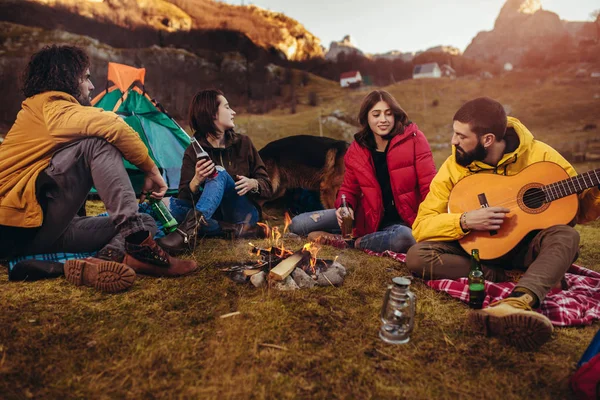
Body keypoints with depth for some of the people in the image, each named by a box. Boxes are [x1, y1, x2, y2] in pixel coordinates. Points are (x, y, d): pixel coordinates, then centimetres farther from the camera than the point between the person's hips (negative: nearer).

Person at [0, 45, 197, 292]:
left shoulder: (39, 112, 26)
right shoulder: (49, 105, -5)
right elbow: (111, 126, -24)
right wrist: (151, 169, -14)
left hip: (45, 230, 9)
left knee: (145, 223, 4)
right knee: (98, 142, -23)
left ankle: (109, 258, -28)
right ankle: (139, 247, -33)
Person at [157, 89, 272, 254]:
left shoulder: (243, 143, 5)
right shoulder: (193, 151, 1)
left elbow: (266, 185, 5)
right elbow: (184, 197, -6)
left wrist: (252, 184, -19)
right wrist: (196, 180, -28)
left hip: (245, 214, -1)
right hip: (215, 215, 1)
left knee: (220, 174, -28)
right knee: (173, 205, -25)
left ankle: (190, 227, -51)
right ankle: (233, 230, -33)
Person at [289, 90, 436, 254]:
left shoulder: (413, 139, -10)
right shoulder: (356, 150, -1)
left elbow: (429, 186, -11)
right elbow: (349, 189, 6)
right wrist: (345, 207, -18)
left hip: (401, 221, -1)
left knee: (405, 238, -42)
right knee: (298, 224, -7)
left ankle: (346, 242, -16)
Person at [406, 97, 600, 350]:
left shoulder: (539, 155, -10)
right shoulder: (454, 167, -10)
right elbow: (421, 226, -14)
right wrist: (465, 221, -30)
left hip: (525, 244, 0)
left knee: (565, 236, -31)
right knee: (417, 255, -24)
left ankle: (517, 303, -53)